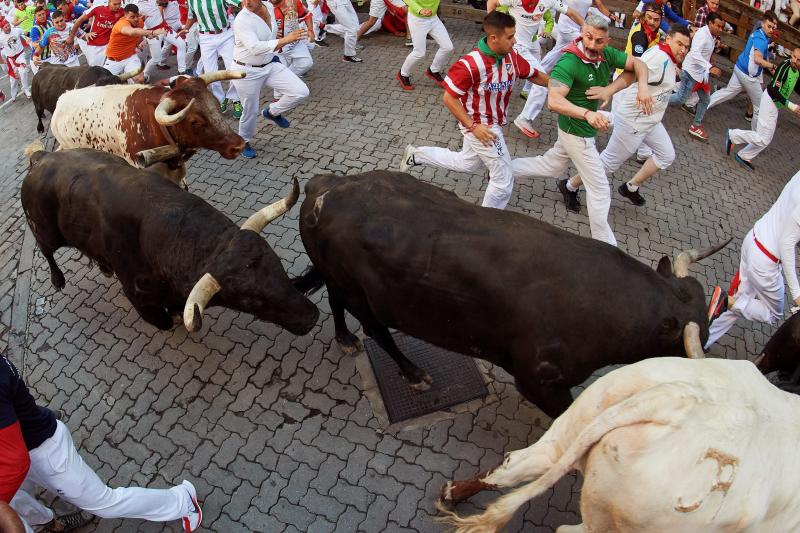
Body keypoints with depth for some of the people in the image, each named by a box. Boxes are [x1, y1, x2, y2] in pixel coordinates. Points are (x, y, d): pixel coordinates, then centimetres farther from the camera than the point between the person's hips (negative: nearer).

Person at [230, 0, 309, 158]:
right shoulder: (242, 20, -25)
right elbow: (254, 48, -38)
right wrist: (284, 40, -45)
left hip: (270, 65, 6)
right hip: (247, 72, -6)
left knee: (301, 92, -8)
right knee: (251, 111, 8)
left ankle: (272, 112, 18)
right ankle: (244, 142, 37)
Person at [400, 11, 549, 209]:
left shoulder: (512, 57, -10)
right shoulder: (470, 65, -30)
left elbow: (536, 75, 5)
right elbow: (449, 98, -23)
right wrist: (473, 127, -24)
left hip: (494, 123, 8)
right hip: (479, 126, -8)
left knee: (467, 164, 29)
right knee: (504, 181, 0)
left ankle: (416, 155, 39)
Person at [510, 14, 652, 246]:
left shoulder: (607, 54, -6)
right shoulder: (568, 62, -29)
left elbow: (638, 64, 5)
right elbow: (554, 101, -39)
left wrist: (643, 86, -16)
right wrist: (587, 113, -53)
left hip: (582, 129, 8)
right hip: (578, 133, -8)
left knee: (550, 166, 28)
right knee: (600, 190, 1)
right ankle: (605, 245, 15)